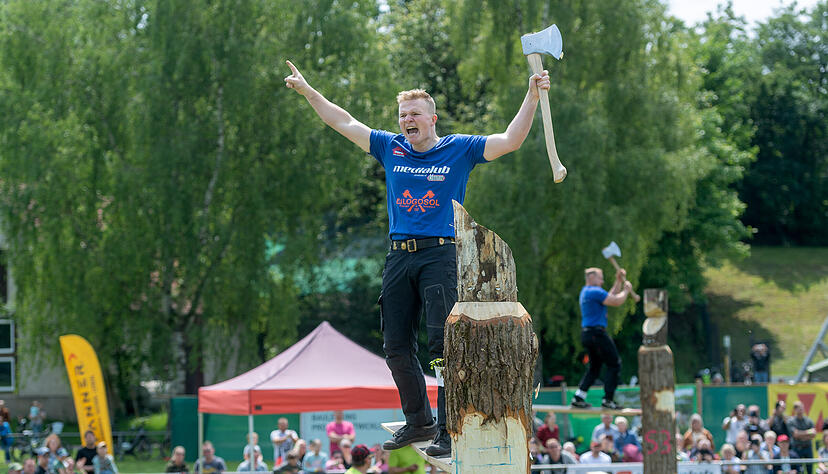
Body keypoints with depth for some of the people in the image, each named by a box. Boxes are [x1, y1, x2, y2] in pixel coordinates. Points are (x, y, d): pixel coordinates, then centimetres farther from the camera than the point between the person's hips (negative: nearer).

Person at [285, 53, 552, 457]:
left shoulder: (459, 150, 3)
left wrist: (532, 97, -15)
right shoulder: (391, 149, 13)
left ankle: (450, 430, -10)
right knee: (397, 348, 8)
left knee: (443, 343, -13)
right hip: (398, 256, 5)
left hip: (440, 254, -5)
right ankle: (418, 421, 23)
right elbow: (345, 124, 20)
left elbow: (510, 141, -5)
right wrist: (309, 92, 23)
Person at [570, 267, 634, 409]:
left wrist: (619, 281, 21)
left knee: (594, 367, 17)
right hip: (597, 332, -10)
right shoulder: (595, 292, -12)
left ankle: (578, 397, 9)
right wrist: (626, 289, 0)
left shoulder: (585, 291, 20)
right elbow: (617, 301, -16)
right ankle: (608, 399, -6)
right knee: (614, 364, -3)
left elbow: (611, 297, 27)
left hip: (586, 333, 10)